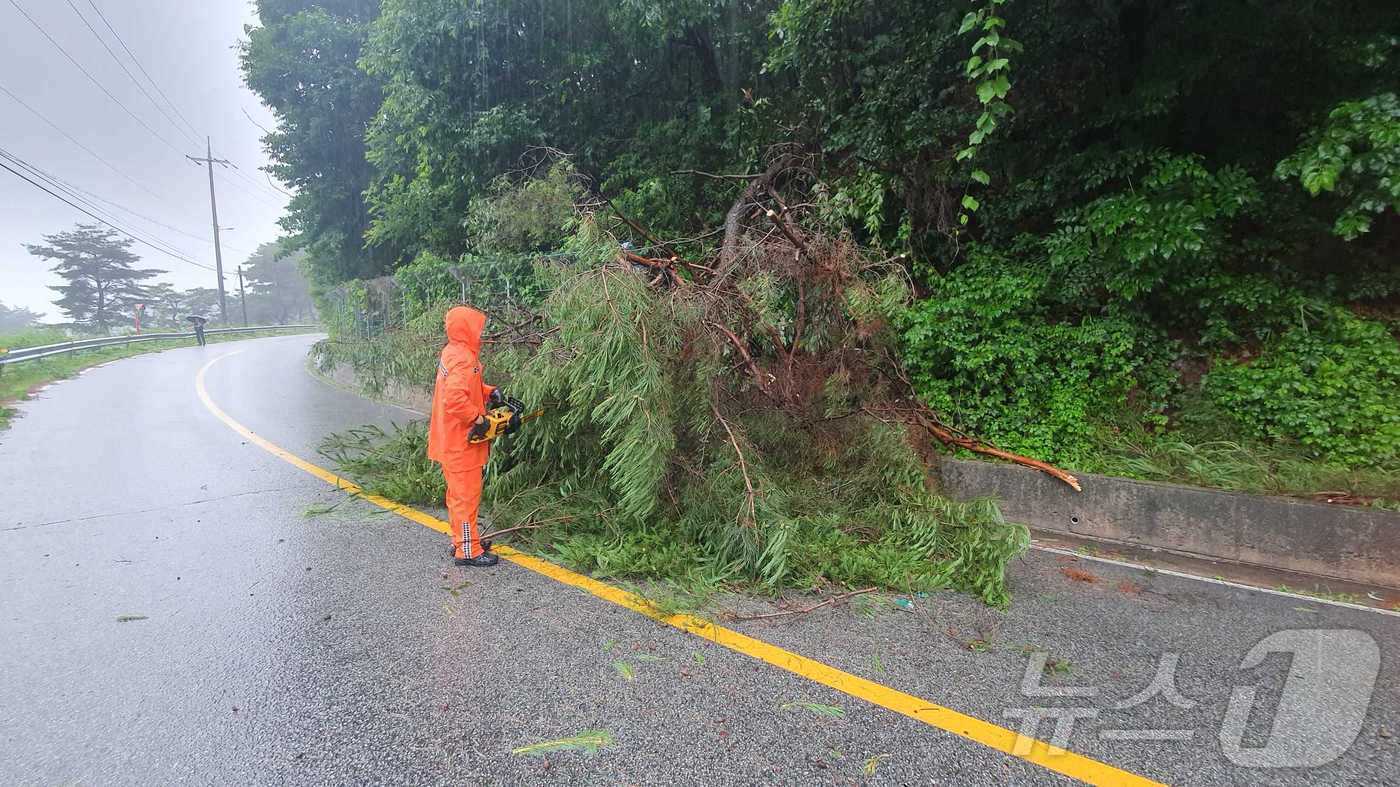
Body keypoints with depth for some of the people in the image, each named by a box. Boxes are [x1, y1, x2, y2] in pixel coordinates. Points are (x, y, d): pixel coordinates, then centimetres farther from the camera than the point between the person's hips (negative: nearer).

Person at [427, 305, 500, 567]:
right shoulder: (463, 359, -22)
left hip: (452, 440, 10)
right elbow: (455, 398, -34)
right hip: (461, 442, -10)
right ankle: (468, 551, 5)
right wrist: (477, 418, -22)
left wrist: (489, 392, 7)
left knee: (459, 492, 18)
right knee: (467, 494, -3)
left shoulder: (452, 352, 10)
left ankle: (462, 540, 30)